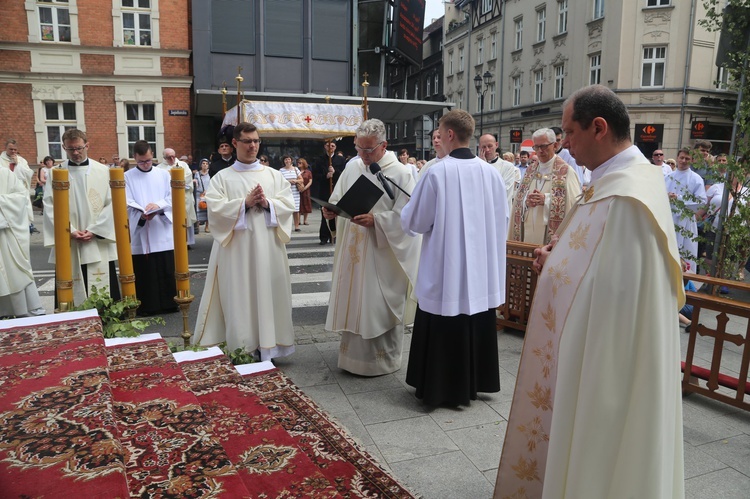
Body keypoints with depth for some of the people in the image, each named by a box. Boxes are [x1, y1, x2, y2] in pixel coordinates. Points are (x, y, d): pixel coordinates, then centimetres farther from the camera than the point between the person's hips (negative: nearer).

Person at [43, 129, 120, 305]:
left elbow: (111, 204, -2)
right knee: (72, 291, 4)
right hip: (68, 244, 1)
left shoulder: (103, 171, 3)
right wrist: (70, 231, -11)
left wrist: (94, 230, -9)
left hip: (99, 243, 0)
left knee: (103, 288, 3)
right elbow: (50, 207, 0)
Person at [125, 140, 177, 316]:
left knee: (167, 271, 5)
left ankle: (169, 303, 16)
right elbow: (127, 204, -5)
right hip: (140, 233, -1)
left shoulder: (164, 175, 9)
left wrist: (158, 205, -18)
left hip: (163, 231, 1)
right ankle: (146, 306, 11)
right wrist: (142, 215, -24)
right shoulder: (127, 177, 4)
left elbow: (172, 198, 1)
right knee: (144, 273, 2)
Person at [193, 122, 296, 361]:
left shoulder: (274, 175, 11)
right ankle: (242, 348, 10)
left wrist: (267, 203, -14)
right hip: (236, 249, -2)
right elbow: (215, 208, -8)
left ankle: (266, 346, 15)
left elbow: (288, 205, 3)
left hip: (268, 248, 2)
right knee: (239, 297, 1)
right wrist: (245, 203, -16)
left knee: (268, 294, 5)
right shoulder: (222, 177, 5)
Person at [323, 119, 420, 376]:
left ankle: (384, 359, 21)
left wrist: (375, 220, -25)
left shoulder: (400, 173, -9)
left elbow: (404, 216, -14)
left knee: (380, 305, 3)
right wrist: (331, 209, -10)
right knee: (351, 301, 12)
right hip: (352, 249, 5)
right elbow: (337, 200, 12)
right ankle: (353, 353, 29)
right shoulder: (351, 167, 6)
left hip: (382, 252, -5)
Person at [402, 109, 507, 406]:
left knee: (444, 329, 8)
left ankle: (441, 387, 20)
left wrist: (405, 211, 13)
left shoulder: (438, 172, -15)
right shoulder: (490, 172, -1)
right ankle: (474, 381, 31)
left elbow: (414, 221, -8)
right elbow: (502, 220, 7)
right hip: (482, 266, 5)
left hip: (445, 267, -5)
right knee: (477, 325, 17)